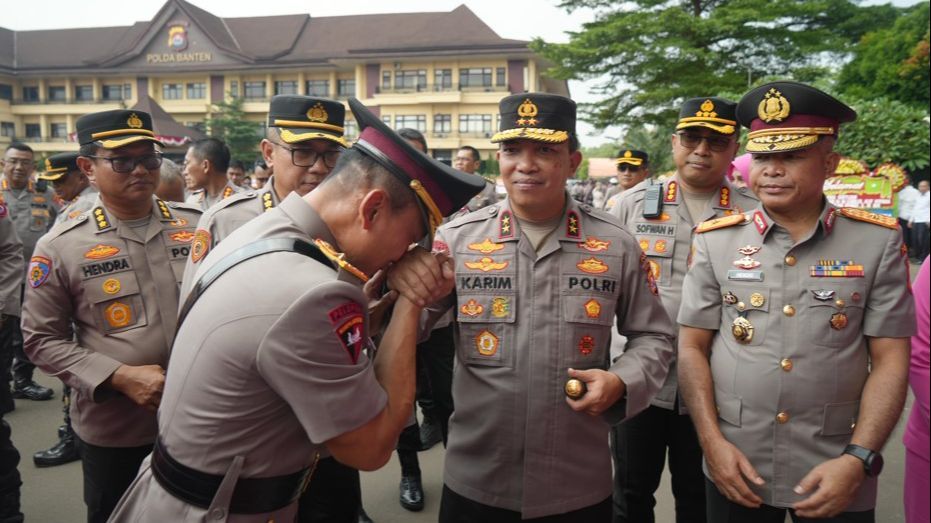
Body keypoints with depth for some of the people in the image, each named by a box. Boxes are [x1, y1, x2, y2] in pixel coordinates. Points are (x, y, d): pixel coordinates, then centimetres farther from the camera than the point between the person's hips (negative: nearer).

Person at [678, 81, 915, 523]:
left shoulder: (878, 241, -4)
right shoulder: (715, 240, -3)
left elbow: (890, 361, -3)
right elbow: (692, 348, -1)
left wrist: (859, 459, -12)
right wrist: (712, 442, -8)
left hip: (836, 472, 0)